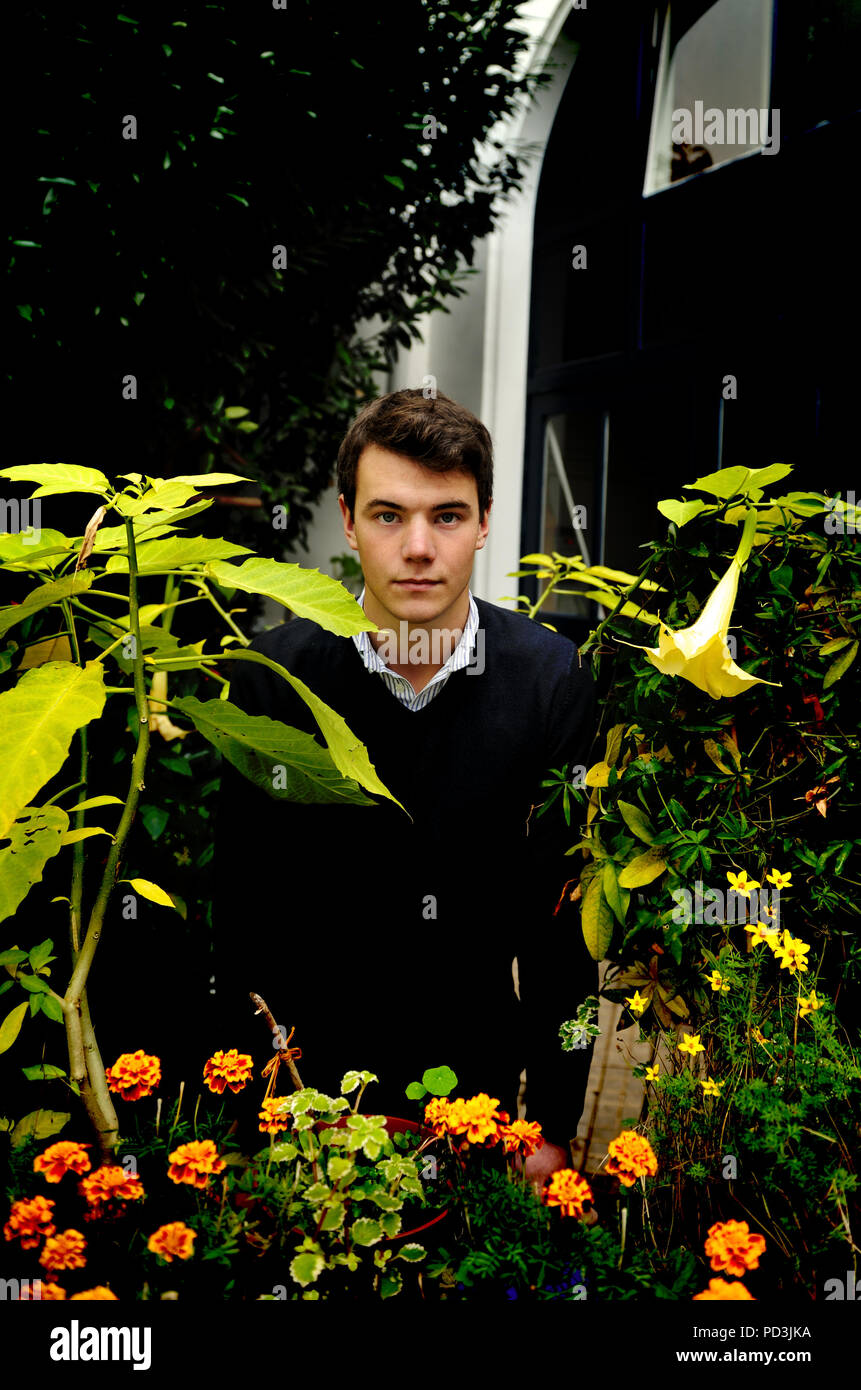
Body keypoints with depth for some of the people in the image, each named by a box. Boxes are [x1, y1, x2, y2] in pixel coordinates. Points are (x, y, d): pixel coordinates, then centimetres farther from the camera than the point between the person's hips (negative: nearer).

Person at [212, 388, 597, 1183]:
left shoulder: (551, 678, -13)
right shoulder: (268, 677, -14)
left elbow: (562, 922, -8)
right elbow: (241, 912, -7)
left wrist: (554, 1123, -5)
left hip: (478, 1070, 1)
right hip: (310, 1069, 0)